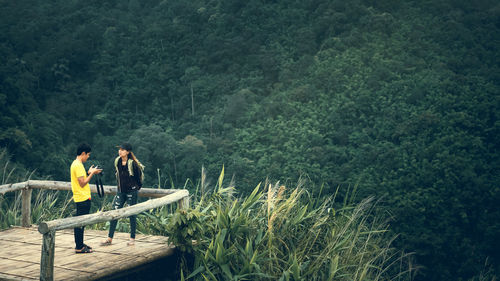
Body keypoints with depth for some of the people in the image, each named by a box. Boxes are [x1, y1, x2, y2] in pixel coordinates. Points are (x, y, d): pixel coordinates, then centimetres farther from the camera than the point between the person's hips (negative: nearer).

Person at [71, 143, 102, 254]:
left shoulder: (75, 164, 14)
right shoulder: (78, 165, -17)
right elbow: (82, 183, -20)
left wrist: (89, 172, 12)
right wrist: (92, 173, -13)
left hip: (80, 198, 10)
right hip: (83, 198, -10)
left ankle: (80, 244, 24)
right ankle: (79, 247, -1)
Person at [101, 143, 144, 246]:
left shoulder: (132, 163, -15)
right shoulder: (117, 161, 2)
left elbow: (138, 175, -4)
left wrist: (137, 186, 6)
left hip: (131, 191, -5)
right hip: (120, 191, 5)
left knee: (132, 214, 4)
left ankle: (132, 238, 15)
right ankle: (109, 238, 7)